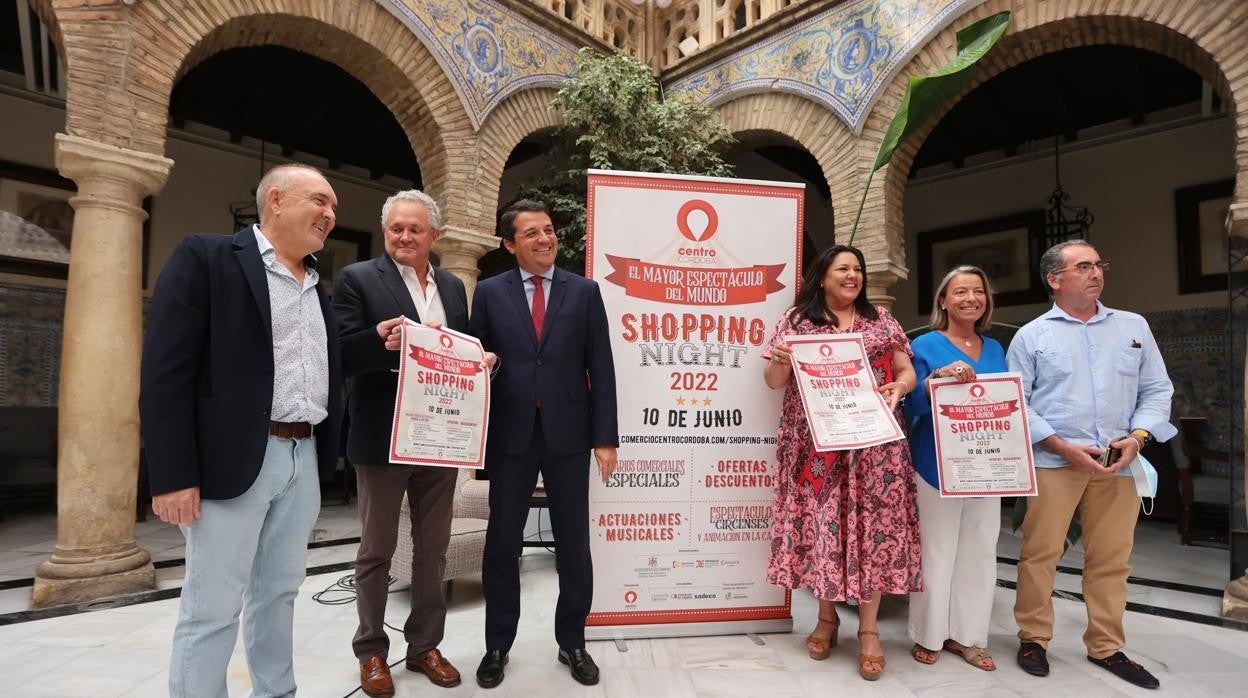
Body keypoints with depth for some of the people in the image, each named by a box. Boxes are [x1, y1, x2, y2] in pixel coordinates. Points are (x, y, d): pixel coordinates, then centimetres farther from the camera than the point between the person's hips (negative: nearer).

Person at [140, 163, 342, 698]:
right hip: (232, 459, -6)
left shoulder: (319, 284, 14)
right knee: (212, 608, 3)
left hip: (303, 457, 6)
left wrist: (323, 454, 8)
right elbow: (165, 373, -11)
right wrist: (173, 475, -15)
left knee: (279, 594, 16)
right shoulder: (205, 257, -5)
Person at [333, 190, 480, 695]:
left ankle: (424, 645, 32)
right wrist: (382, 340, -30)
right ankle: (371, 651, 30)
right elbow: (342, 355, -12)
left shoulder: (453, 287, 11)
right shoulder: (357, 279, -5)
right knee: (377, 551, 11)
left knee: (432, 548, 15)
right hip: (383, 438, -4)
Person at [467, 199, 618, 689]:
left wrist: (605, 437, -4)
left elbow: (601, 369, 0)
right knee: (502, 543, 11)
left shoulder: (584, 292, 3)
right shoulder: (490, 292, 4)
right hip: (510, 435, 1)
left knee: (573, 544, 10)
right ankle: (497, 645, 31)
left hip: (568, 434, 0)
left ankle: (572, 642, 30)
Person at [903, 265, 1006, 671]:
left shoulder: (995, 349, 11)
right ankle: (928, 635, 17)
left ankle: (967, 636, 24)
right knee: (937, 551, 2)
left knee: (979, 551, 10)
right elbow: (912, 408, -8)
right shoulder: (926, 345, -4)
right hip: (937, 464, -5)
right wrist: (936, 379, -25)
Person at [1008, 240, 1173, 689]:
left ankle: (1106, 647, 25)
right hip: (1053, 462, -3)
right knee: (1040, 554, 1)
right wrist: (1063, 446, -11)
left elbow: (1156, 391, 12)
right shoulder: (1031, 335, 1)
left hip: (1118, 464, 3)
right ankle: (1033, 639, 16)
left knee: (1111, 560, 10)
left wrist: (1137, 438, -5)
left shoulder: (1134, 327, 12)